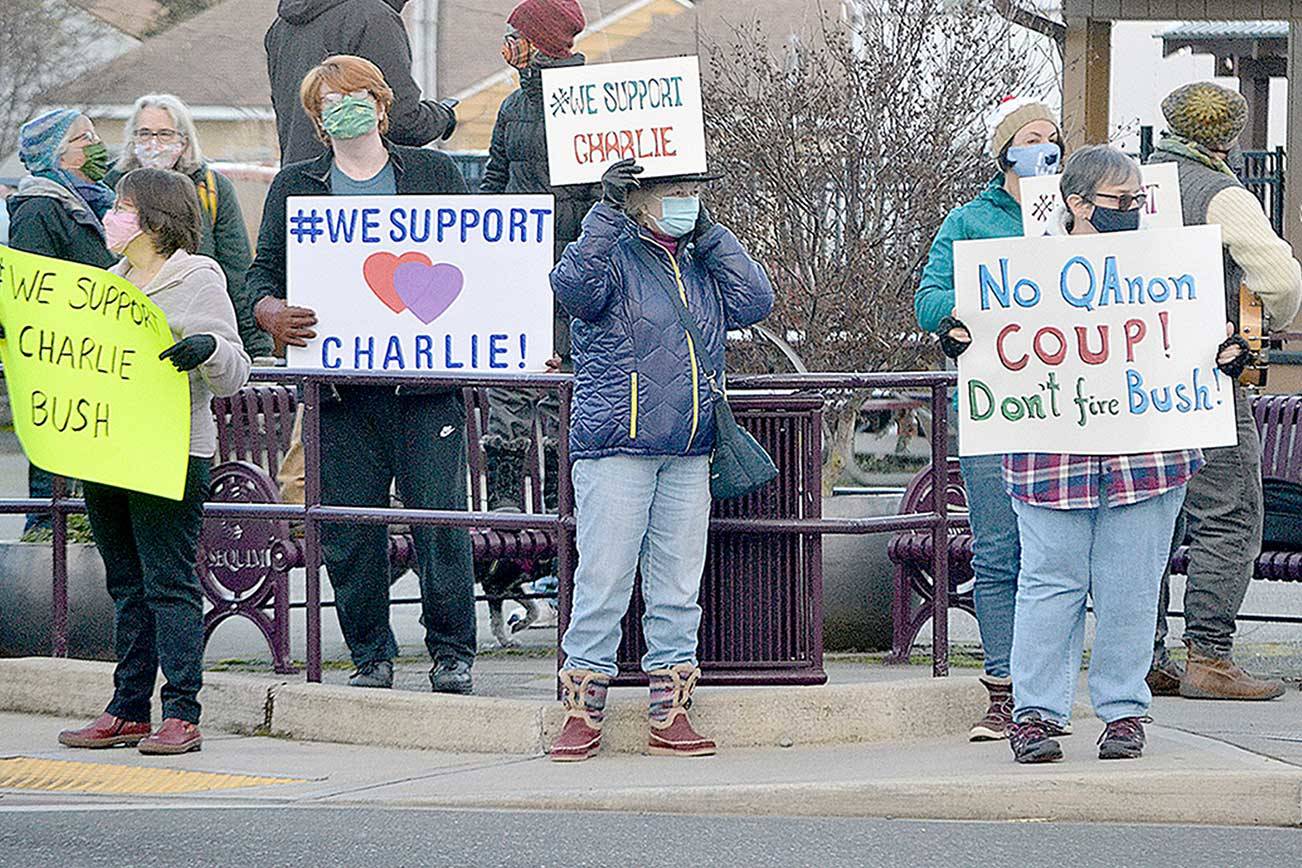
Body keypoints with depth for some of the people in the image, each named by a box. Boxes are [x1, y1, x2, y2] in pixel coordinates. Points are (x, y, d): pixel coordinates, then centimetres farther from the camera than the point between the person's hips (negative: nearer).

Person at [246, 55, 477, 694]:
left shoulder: (434, 173, 12)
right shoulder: (295, 186, 14)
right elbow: (263, 271, 11)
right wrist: (270, 312, -12)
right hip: (340, 382, 1)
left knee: (440, 516, -5)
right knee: (348, 528, 1)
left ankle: (452, 653, 5)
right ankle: (370, 657, 12)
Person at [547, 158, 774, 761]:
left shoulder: (701, 267, 16)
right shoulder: (613, 258, -2)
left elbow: (754, 303, 5)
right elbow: (574, 286, -22)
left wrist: (710, 234, 3)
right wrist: (607, 212, -28)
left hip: (688, 456, 6)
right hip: (614, 450, -6)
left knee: (678, 586, 7)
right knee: (603, 584, -6)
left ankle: (669, 716, 11)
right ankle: (583, 715, 1)